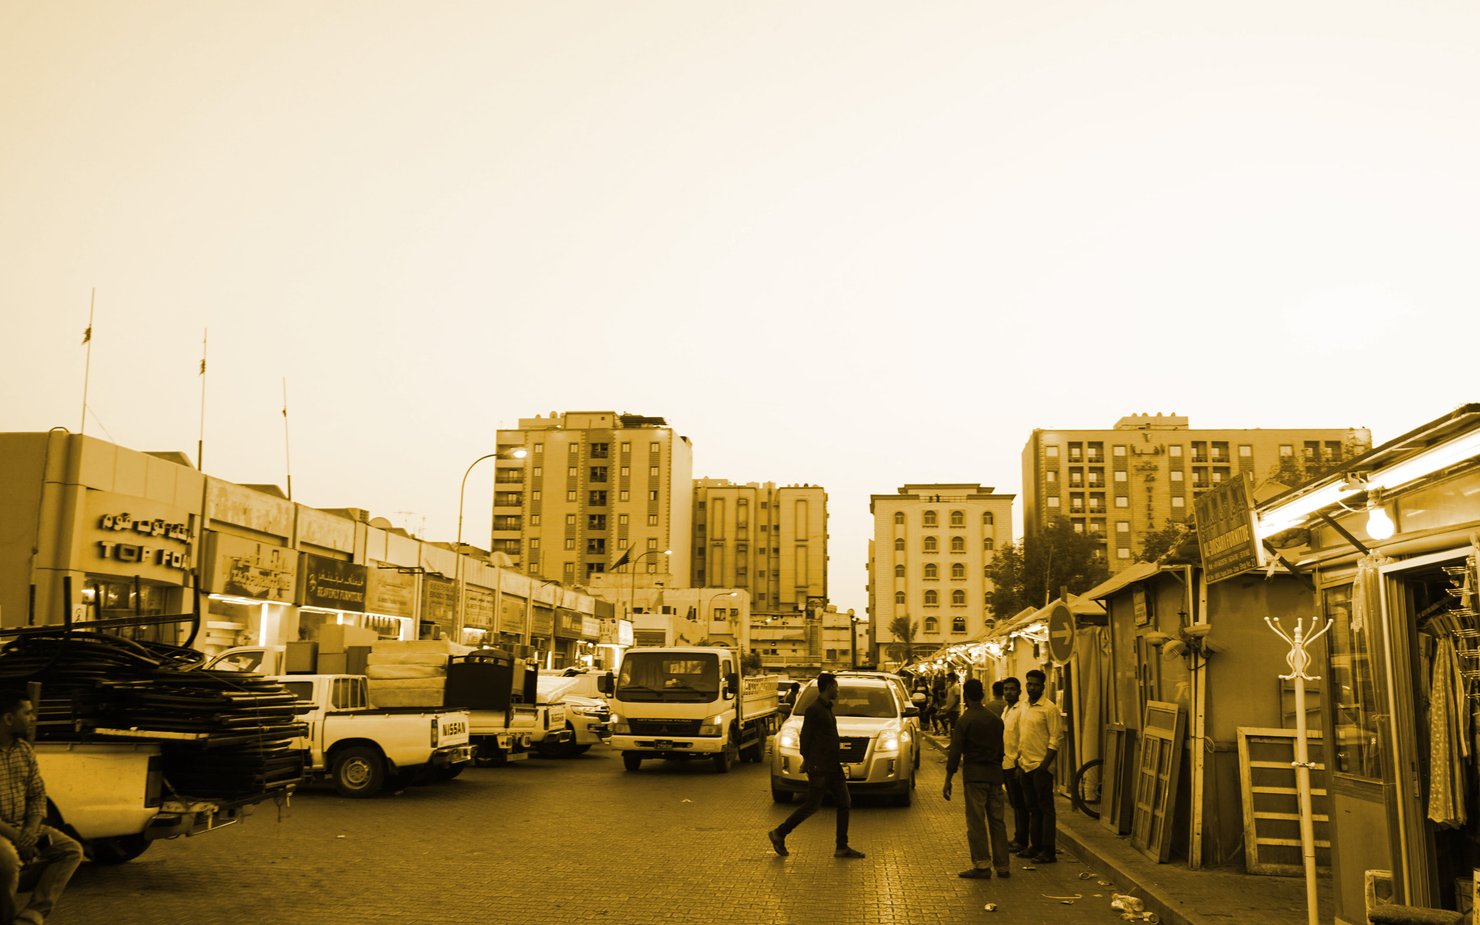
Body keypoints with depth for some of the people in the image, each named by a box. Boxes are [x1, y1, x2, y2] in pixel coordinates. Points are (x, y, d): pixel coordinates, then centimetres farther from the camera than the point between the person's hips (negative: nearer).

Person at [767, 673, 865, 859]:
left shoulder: (827, 708, 15)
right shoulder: (814, 710, -15)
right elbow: (805, 737, -14)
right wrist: (808, 761, -7)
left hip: (833, 767, 9)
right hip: (820, 767, -9)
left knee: (844, 803, 5)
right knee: (812, 805, -3)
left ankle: (842, 847, 9)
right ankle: (779, 834, 9)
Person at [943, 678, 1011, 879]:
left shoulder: (964, 721, -8)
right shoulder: (995, 719, 10)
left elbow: (955, 753, -9)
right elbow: (1000, 749, 15)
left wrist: (948, 781, -5)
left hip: (974, 775, -6)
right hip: (995, 774, 6)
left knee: (976, 821, -1)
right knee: (997, 820, 10)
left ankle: (982, 865, -2)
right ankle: (1002, 865, 13)